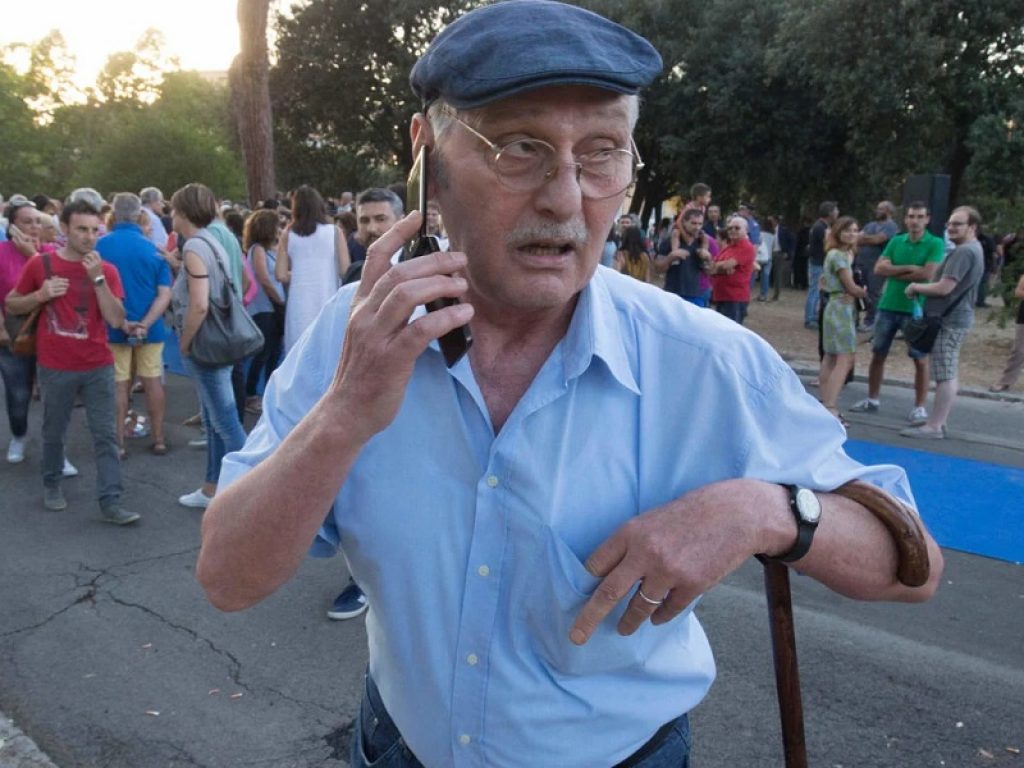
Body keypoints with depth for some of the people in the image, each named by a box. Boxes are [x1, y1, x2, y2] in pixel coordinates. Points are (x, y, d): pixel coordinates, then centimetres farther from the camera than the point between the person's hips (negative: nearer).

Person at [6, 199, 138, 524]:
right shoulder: (40, 264, -1)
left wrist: (98, 278, -18)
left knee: (105, 435, -2)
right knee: (54, 433, 14)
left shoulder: (107, 270, -1)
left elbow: (116, 320, -10)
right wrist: (41, 295, -11)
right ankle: (52, 485, 37)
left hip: (98, 367, 0)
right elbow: (11, 305, 8)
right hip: (55, 368, 0)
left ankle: (110, 501, 1)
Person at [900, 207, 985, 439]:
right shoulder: (974, 249, 18)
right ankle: (939, 422, 22)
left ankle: (934, 426, -7)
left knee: (945, 375, -9)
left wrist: (916, 287, -7)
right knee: (949, 374, 14)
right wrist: (920, 288, 11)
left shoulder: (964, 251, -18)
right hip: (956, 318, 11)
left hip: (950, 320, -11)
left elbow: (944, 288, -23)